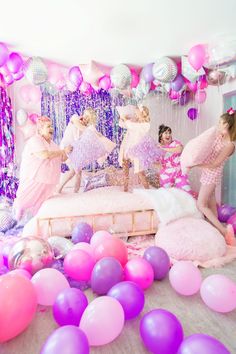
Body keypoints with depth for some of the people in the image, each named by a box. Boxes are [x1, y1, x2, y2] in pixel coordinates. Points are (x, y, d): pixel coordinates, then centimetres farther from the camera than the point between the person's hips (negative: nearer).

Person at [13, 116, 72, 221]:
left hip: (48, 182, 8)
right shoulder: (35, 140, -13)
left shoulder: (52, 143, 12)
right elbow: (45, 155, -29)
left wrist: (67, 152, -7)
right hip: (34, 180, -7)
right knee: (26, 201, 5)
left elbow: (62, 159, 13)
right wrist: (63, 151, -23)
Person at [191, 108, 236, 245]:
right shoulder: (220, 135, 1)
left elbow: (214, 164, -21)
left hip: (212, 174, -9)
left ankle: (224, 230, -3)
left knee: (201, 205, -7)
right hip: (207, 172, 9)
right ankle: (216, 229, 31)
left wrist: (195, 164, -19)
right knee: (211, 204, 17)